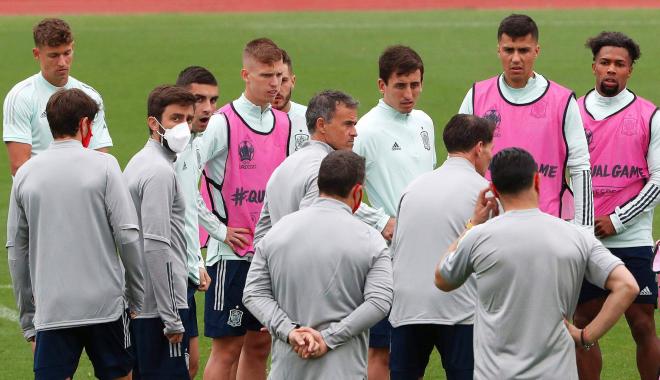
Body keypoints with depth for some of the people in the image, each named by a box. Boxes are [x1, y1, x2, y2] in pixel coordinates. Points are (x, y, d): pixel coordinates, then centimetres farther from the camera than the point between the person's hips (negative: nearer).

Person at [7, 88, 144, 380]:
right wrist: (137, 300, 2)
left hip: (50, 310, 2)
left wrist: (28, 318, 15)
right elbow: (127, 235, -7)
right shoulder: (103, 165, -3)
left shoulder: (25, 174, 6)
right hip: (105, 304, -2)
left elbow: (16, 251, 9)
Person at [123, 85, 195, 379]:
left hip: (137, 304, 10)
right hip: (160, 306, -10)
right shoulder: (160, 172, -15)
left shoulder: (138, 163, 16)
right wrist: (172, 319, -20)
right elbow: (156, 247, -21)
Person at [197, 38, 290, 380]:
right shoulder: (224, 123, -11)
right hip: (232, 252, -6)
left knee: (259, 344, 10)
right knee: (227, 347, -4)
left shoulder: (284, 124, 9)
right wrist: (218, 229, -12)